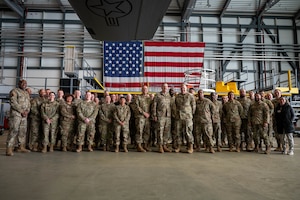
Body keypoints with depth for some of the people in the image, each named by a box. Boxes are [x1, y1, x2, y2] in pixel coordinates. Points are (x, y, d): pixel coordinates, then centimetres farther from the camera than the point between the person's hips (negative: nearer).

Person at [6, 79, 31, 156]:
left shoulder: (26, 93, 19)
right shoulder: (14, 91, -3)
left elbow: (28, 103, 17)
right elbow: (13, 103, -13)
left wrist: (27, 111, -2)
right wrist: (21, 111, -14)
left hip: (24, 115, 7)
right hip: (15, 113, -7)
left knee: (23, 131, 8)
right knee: (13, 130, -11)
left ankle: (21, 147, 17)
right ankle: (9, 149, -9)